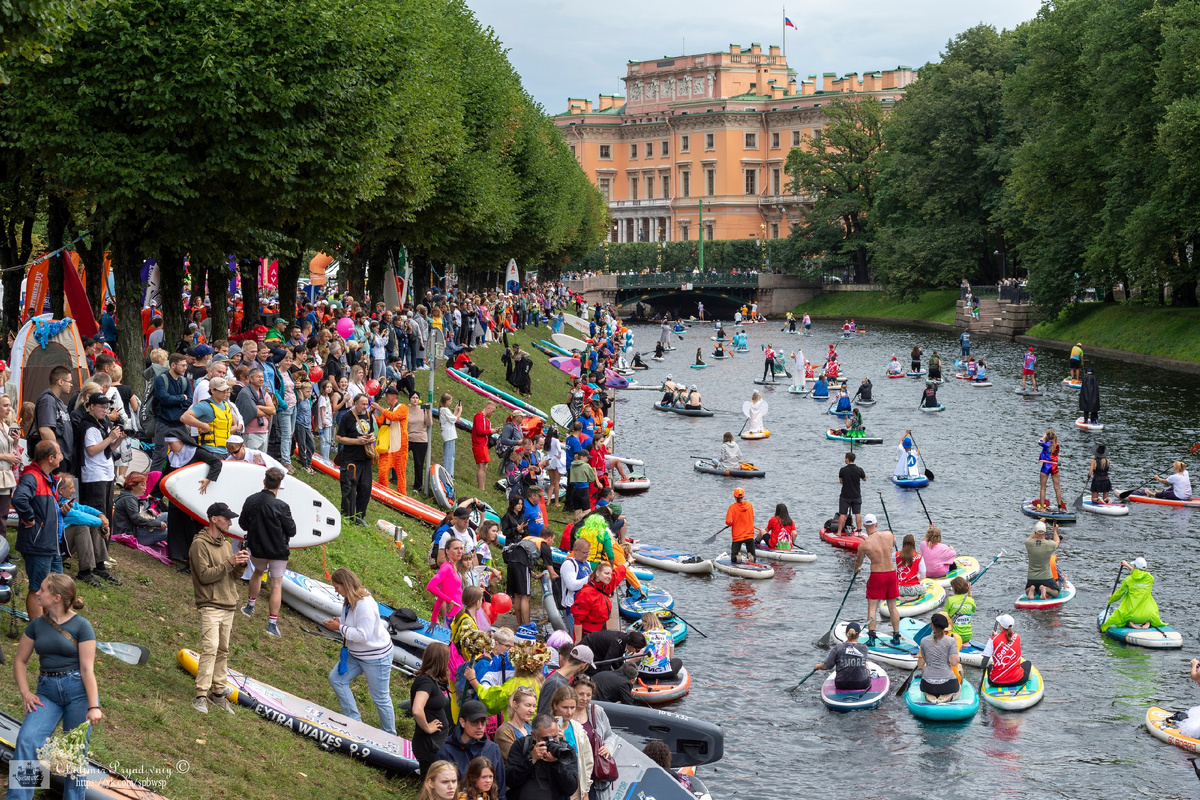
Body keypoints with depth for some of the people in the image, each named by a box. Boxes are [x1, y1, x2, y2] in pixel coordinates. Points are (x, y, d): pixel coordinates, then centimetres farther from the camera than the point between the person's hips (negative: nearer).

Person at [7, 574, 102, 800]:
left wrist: (93, 706, -14)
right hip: (47, 690, 3)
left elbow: (87, 669, -8)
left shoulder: (81, 626, -4)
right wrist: (25, 693, 0)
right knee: (26, 740, -18)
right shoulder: (37, 624, 9)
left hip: (78, 690, -3)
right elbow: (20, 661, 15)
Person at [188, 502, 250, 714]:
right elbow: (205, 575, -15)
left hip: (228, 607, 8)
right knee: (210, 649, -15)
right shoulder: (200, 544, -8)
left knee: (223, 651, 8)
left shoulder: (226, 544, 16)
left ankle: (218, 693, 13)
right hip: (210, 607, -8)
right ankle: (201, 696, -17)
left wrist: (240, 565, -4)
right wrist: (229, 563, -18)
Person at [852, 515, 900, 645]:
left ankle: (871, 638, -3)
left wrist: (855, 570, 30)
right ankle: (896, 637, 20)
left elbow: (858, 562, 8)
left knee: (872, 608, 3)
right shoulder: (889, 535, -3)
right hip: (892, 573, 4)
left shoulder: (863, 545, -11)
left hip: (876, 576, -4)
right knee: (892, 607, 15)